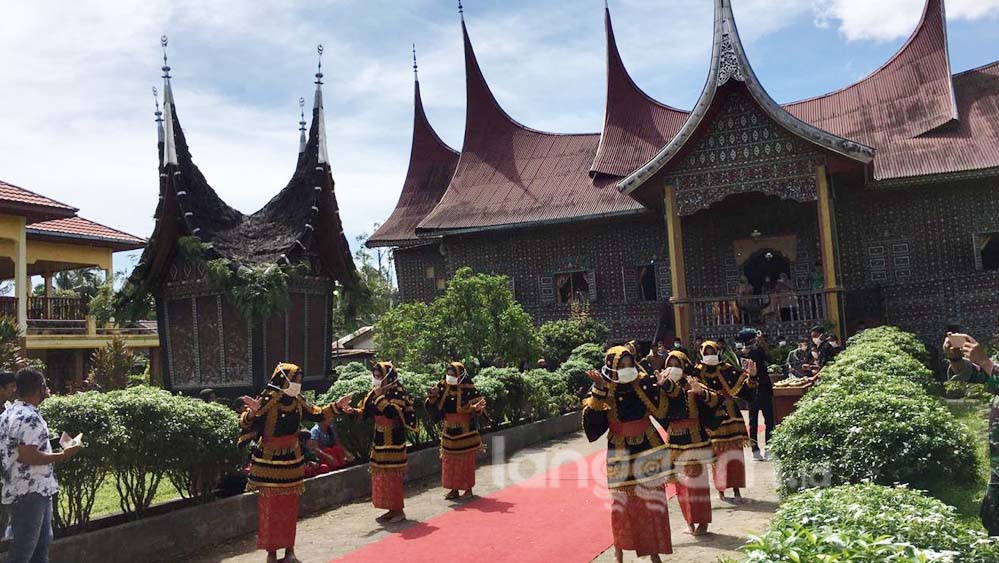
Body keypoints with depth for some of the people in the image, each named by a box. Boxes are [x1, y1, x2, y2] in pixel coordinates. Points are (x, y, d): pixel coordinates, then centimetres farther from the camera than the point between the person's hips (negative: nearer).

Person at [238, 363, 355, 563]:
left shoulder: (297, 401, 1)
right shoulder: (266, 401, -17)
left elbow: (317, 414, 13)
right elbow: (245, 424, -23)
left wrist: (337, 407, 4)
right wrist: (252, 412, -43)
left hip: (291, 460, 5)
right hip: (269, 462, -5)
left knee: (290, 506, 11)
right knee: (269, 506, 3)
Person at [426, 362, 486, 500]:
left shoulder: (469, 389, -13)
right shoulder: (443, 388, -1)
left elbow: (478, 406, -13)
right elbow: (435, 408, 2)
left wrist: (477, 408, -35)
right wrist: (432, 398, -17)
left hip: (465, 432, -4)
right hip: (449, 431, 4)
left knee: (466, 460, 5)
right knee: (449, 461, 10)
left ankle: (468, 488, 19)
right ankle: (454, 489, 21)